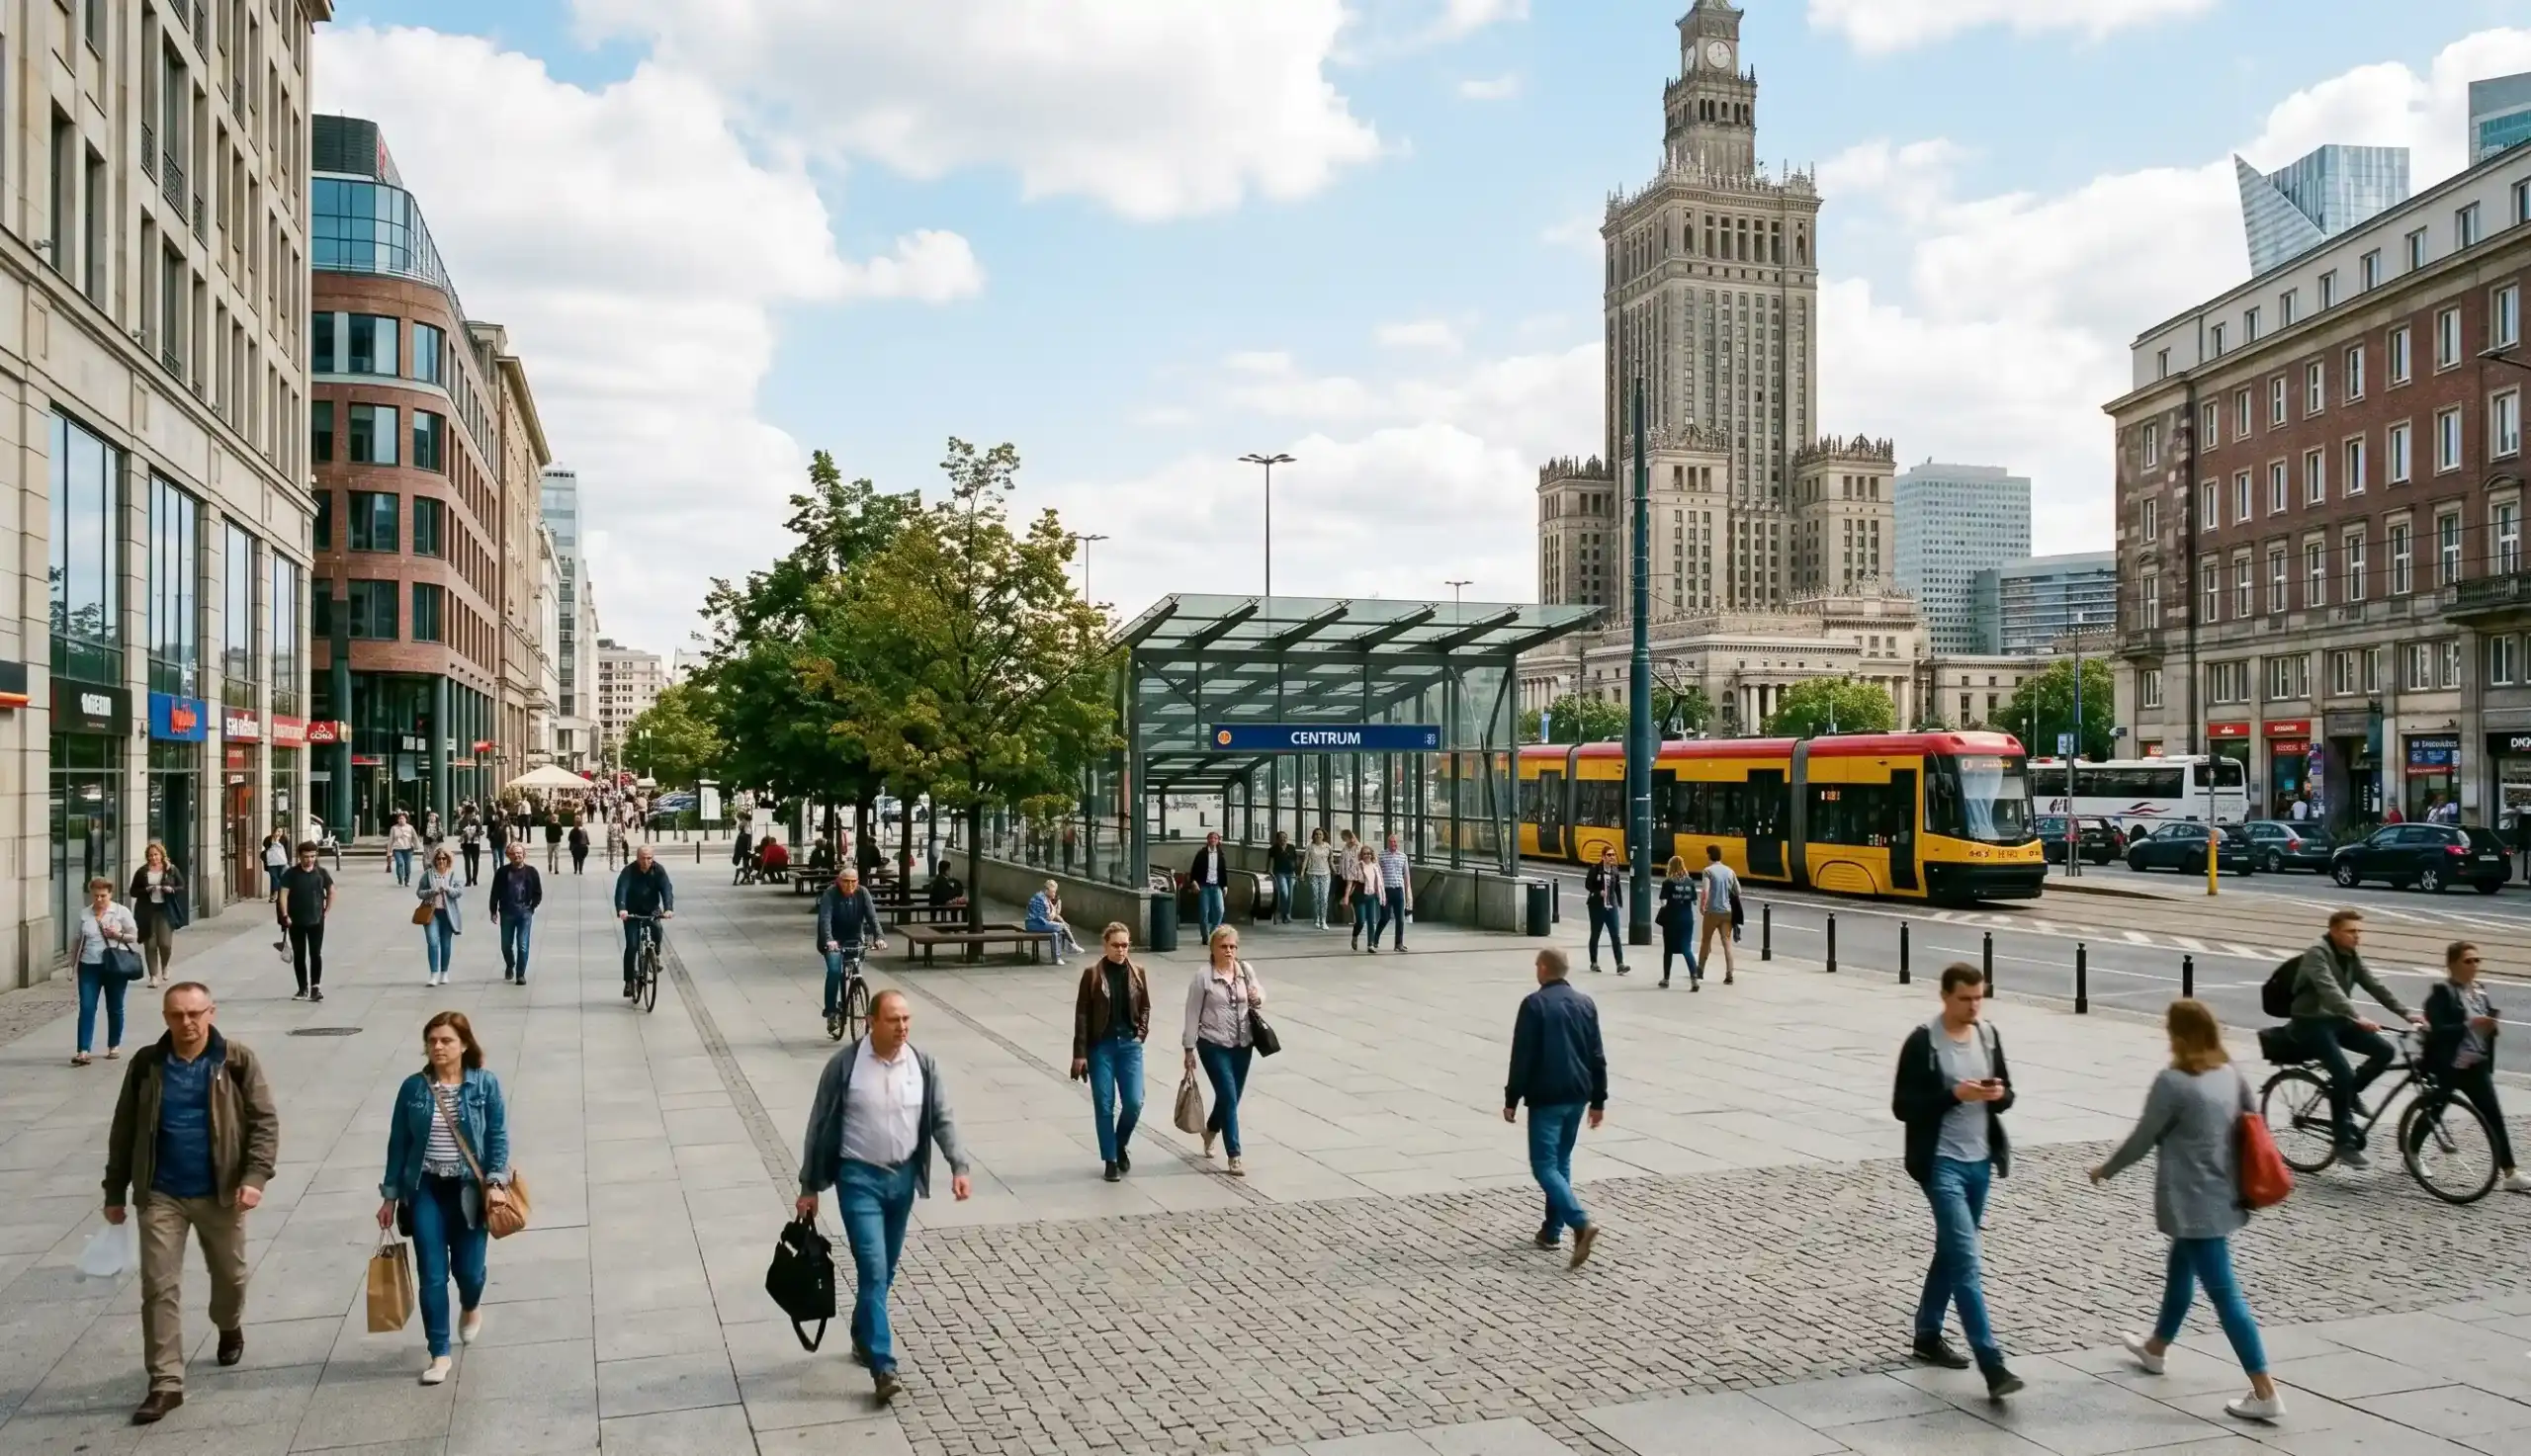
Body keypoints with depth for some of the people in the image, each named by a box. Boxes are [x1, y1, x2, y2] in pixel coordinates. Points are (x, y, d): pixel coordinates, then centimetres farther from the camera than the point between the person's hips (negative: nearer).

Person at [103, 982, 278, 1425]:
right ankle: (166, 1383, 5)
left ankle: (229, 1327, 49)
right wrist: (115, 1192, 6)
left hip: (219, 1193, -1)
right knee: (159, 1287, -3)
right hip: (160, 1195, 1)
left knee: (230, 1275, 17)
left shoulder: (238, 1062, -8)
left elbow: (265, 1122, -8)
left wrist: (255, 1176, -20)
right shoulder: (147, 1064, -2)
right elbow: (124, 1130, 6)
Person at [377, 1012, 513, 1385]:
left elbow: (498, 1137, -4)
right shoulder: (413, 1087, -2)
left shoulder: (485, 1084, -7)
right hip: (425, 1189, 1)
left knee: (468, 1269, 3)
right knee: (431, 1276, -1)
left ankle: (471, 1307, 39)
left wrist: (496, 1182, -15)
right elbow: (398, 1143, 5)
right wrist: (390, 1195, 5)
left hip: (469, 1189, -1)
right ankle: (439, 1354, 12)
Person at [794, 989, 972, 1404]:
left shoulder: (922, 1064, -2)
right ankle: (883, 1367, -11)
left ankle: (863, 1339, 37)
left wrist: (959, 1168, -12)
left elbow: (942, 1120, 1)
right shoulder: (844, 1064, -12)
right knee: (873, 1268, -12)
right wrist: (809, 1187, -2)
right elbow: (820, 1126, -5)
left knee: (885, 1270, 16)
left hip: (903, 1177, 4)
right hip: (859, 1178, -4)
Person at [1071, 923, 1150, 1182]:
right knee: (1104, 1105, 2)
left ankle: (1121, 1143, 25)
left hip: (1129, 1044, 2)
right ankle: (1111, 1160, 14)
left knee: (1134, 1102, -3)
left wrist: (1141, 1034, 1)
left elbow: (1145, 1006, 14)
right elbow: (1082, 1014, -5)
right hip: (1101, 1046, -2)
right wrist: (1080, 1053, -8)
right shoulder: (1092, 973, -6)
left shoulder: (1137, 971, 2)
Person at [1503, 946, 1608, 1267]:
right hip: (1577, 1096, 6)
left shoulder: (1534, 1004, -10)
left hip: (1546, 1097, -6)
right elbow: (1597, 1056, 10)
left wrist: (1511, 1099, -5)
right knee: (1562, 1161, 18)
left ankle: (1581, 1223, -22)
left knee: (1544, 1165, -5)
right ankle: (1552, 1230, 21)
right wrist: (1598, 1099, 16)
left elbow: (1522, 1057, -12)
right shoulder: (1586, 1004, 8)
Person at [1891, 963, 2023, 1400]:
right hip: (1941, 1163, -7)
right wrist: (1954, 1093, -24)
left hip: (1980, 1162, 7)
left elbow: (2006, 1096, 13)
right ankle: (1993, 1367, -13)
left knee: (1951, 1251, 18)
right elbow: (1902, 1106, -13)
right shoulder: (1922, 1042, -12)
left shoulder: (1988, 1035, 6)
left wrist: (1999, 1094, -11)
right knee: (1966, 1260, -11)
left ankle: (1928, 1335, 34)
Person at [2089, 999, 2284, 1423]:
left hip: (2194, 1203, -9)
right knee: (2180, 1268, 26)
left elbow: (2142, 1140, -11)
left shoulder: (2173, 1081, -19)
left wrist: (2106, 1170, 5)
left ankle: (2265, 1393, -3)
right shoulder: (2231, 1073, 3)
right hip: (2223, 1196, 9)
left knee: (2224, 1293, -4)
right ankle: (2156, 1348, 44)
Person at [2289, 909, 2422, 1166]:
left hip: (2336, 1019, 8)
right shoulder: (2317, 954, -19)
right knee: (2343, 1074, -22)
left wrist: (2406, 1013, -12)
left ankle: (2348, 1092, 12)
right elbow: (2330, 990, -33)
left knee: (2385, 1050, -10)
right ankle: (2346, 1144, -12)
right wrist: (2358, 1019, -45)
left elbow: (2375, 985, 0)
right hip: (2311, 1023, -8)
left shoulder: (2352, 956, 6)